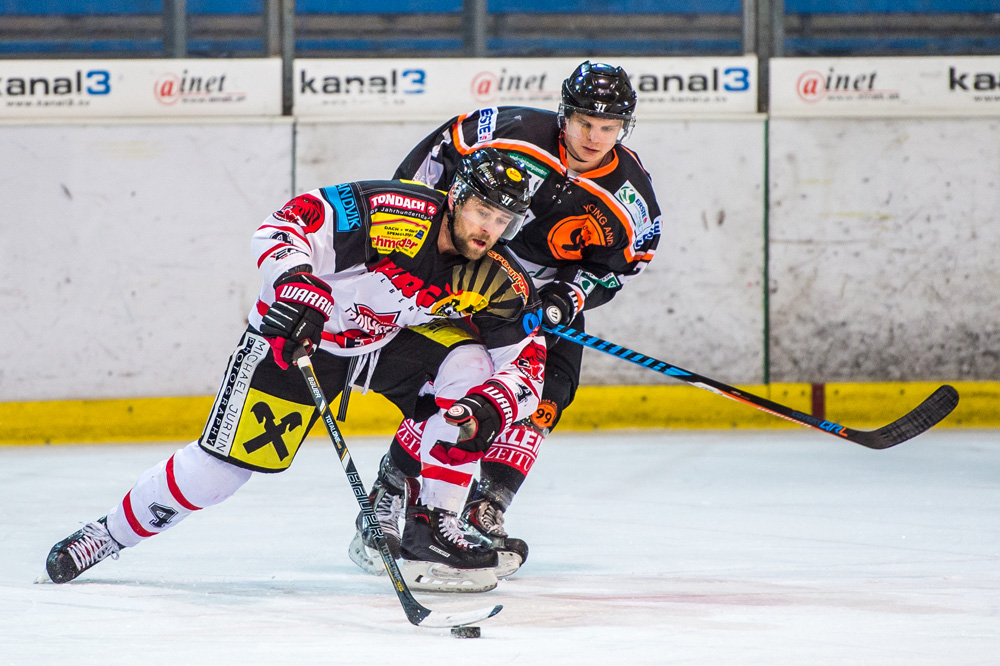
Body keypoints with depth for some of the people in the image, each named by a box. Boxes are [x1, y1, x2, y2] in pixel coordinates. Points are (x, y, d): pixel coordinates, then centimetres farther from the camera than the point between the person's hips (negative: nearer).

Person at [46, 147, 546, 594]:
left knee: (470, 364, -21)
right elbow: (284, 227, -27)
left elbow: (527, 364, -13)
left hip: (394, 340, 4)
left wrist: (491, 406, -32)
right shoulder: (384, 212, -30)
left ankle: (430, 528, -11)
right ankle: (110, 533, 14)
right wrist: (295, 285, -44)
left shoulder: (500, 281, -16)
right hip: (300, 333, -4)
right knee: (223, 462, -9)